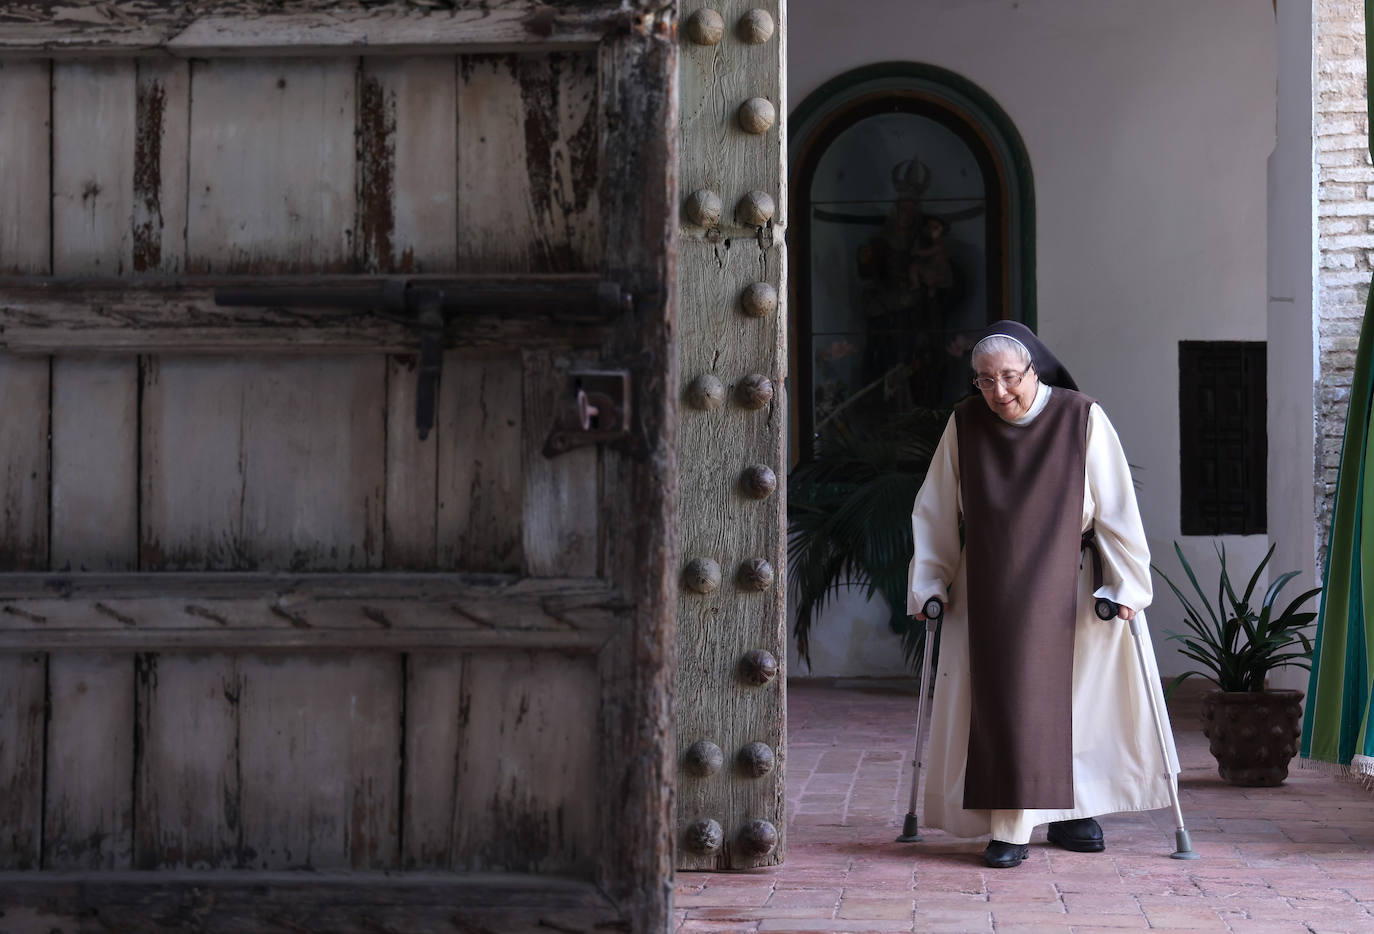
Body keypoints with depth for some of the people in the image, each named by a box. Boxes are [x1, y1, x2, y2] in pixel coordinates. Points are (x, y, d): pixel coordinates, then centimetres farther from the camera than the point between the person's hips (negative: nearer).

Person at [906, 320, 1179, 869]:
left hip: (1067, 585, 0)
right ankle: (1009, 831, -4)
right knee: (1006, 700, -5)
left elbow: (1115, 510, -8)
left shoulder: (1082, 420, -10)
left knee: (1074, 698, 7)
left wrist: (1124, 583, -9)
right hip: (991, 592, 1)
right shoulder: (964, 425, -4)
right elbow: (936, 513, 4)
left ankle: (1068, 813, 23)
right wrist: (929, 585, 3)